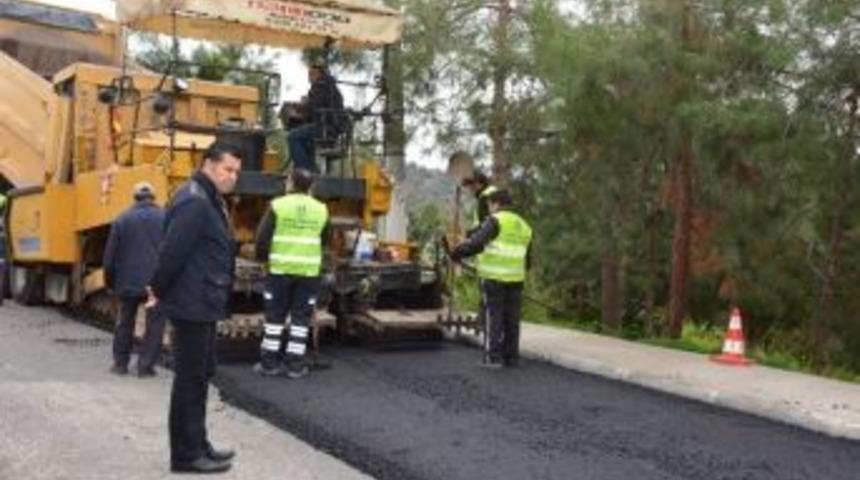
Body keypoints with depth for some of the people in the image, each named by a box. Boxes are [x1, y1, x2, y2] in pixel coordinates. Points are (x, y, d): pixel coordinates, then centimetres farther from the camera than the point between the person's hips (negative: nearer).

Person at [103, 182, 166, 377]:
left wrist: (110, 281, 14)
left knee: (125, 322, 16)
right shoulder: (165, 219, -2)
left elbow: (110, 256, 2)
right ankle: (145, 366, 3)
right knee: (155, 323, 5)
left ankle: (120, 363, 23)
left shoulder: (122, 220, 1)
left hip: (129, 281, 2)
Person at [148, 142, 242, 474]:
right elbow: (172, 252, -23)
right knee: (190, 378, -2)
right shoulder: (194, 202, -19)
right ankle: (185, 454, 7)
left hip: (203, 304, 10)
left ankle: (197, 445, 28)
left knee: (201, 375, 17)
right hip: (192, 305, -10)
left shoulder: (211, 201, 14)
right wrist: (159, 291, -11)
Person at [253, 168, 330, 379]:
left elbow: (263, 236, -5)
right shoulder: (321, 209, 4)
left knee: (275, 316, 8)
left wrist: (262, 257, 12)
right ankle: (294, 364, 8)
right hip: (309, 271, 1)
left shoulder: (278, 205, -4)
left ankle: (269, 362, 12)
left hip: (281, 268, -1)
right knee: (301, 318, 7)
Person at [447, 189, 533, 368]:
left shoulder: (495, 221, -5)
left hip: (494, 277, -6)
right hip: (516, 278, 6)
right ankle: (511, 356, 12)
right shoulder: (523, 226, 18)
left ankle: (493, 356, -2)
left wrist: (457, 254, -14)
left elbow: (477, 242, -19)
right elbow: (527, 259, 22)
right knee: (511, 318, 9)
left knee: (493, 316, -1)